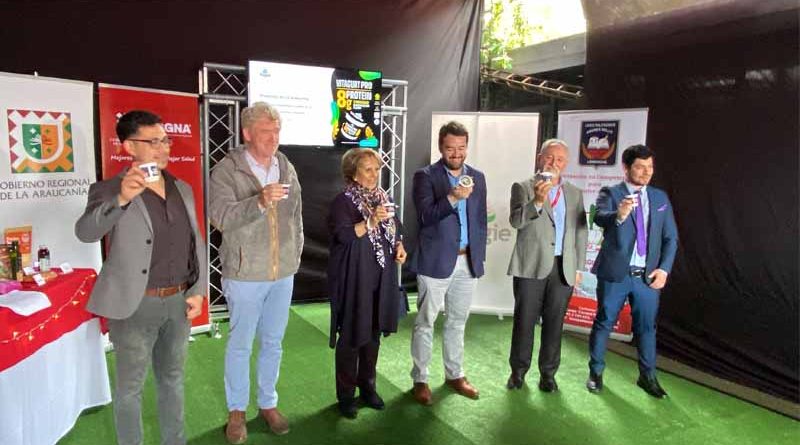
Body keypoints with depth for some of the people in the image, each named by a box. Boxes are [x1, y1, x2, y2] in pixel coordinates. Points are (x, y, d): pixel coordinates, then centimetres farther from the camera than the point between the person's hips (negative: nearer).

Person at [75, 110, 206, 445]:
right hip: (136, 305, -5)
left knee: (172, 378, 21)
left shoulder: (182, 189, 7)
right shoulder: (108, 190, -8)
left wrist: (198, 291, 3)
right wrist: (121, 198, -42)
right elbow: (85, 232, -26)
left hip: (179, 301, 5)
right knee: (130, 387, 12)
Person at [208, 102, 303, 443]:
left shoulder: (287, 168, 6)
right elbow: (221, 216, -22)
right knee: (240, 344, 9)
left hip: (283, 274, 4)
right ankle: (237, 410, 28)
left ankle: (268, 403, 33)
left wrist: (295, 255, 11)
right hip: (244, 275, -4)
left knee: (273, 343, 15)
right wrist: (259, 202, -36)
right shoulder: (226, 169, -9)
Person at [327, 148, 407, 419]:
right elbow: (343, 235, -21)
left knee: (374, 333, 14)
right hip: (354, 278, -6)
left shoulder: (384, 198, 11)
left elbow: (394, 230, 20)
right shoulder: (343, 201, -9)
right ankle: (346, 395, 17)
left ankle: (367, 387, 30)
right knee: (351, 335, 2)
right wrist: (370, 222, -30)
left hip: (381, 277, 6)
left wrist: (399, 247, 1)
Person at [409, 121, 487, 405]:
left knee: (457, 322, 16)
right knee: (425, 323, 5)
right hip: (436, 261, -5)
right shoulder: (426, 176, -5)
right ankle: (420, 380, 18)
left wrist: (479, 256, 9)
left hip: (468, 261, 5)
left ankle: (454, 375, 30)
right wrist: (452, 198, -28)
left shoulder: (477, 177, 10)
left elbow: (481, 220, 13)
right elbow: (425, 217, -15)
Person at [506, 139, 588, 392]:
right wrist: (537, 201, -31)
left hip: (564, 267, 3)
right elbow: (516, 221, -14)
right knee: (524, 321, 4)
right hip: (531, 265, -3)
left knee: (554, 323, 7)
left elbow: (581, 232, 14)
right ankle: (518, 370, 19)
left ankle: (548, 373, 20)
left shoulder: (575, 193, 13)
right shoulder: (523, 187, 1)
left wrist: (578, 267, 8)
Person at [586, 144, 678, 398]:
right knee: (604, 323, 8)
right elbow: (599, 218, -25)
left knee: (646, 327, 13)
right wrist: (618, 215, -47)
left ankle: (647, 376, 29)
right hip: (615, 273, -3)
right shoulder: (610, 193, -5)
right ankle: (596, 372, 24)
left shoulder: (660, 198, 8)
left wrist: (664, 268, -4)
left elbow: (671, 237, 9)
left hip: (648, 276, 3)